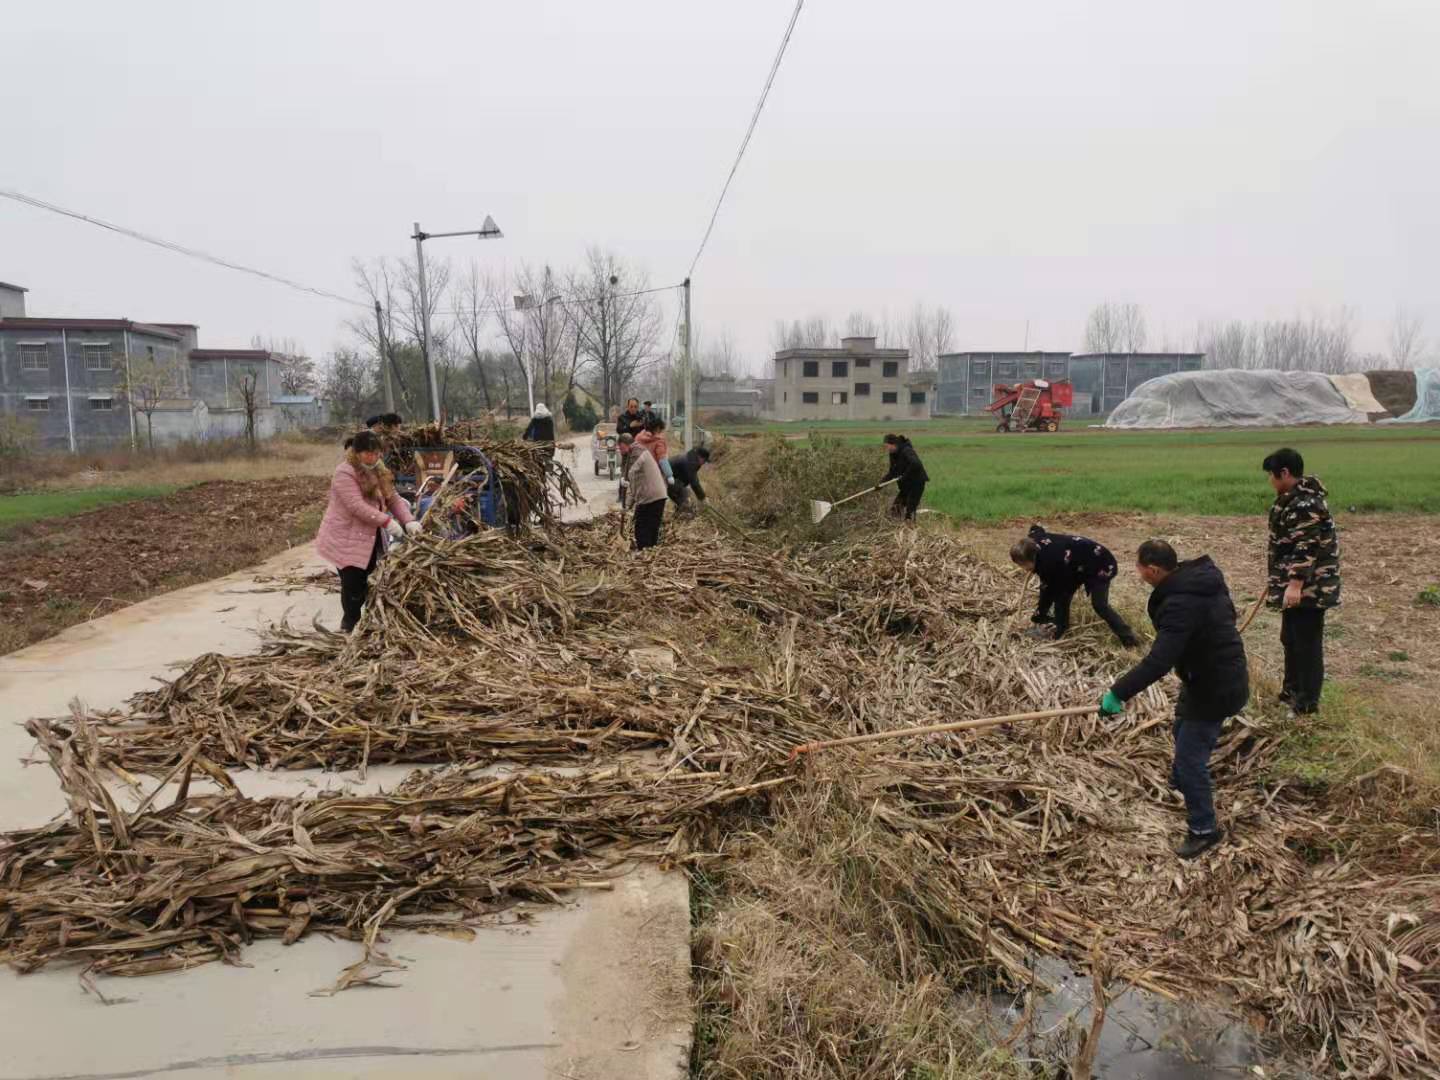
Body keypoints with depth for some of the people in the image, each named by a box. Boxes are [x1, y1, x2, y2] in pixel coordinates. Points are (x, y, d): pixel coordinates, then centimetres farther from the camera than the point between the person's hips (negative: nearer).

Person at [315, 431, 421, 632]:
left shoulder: (379, 471, 11)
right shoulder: (345, 473, -16)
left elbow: (393, 499, 7)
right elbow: (357, 506, -26)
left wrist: (408, 521, -9)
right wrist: (386, 521, -31)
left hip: (370, 538, 8)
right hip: (346, 539, -8)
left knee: (365, 581, 12)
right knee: (353, 583, -4)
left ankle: (352, 620, 27)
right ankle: (351, 624, 12)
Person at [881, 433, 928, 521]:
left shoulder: (906, 451, -21)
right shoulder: (893, 455, 5)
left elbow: (915, 464, -37)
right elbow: (892, 473, 12)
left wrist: (905, 476, -30)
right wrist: (881, 483, 0)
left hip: (917, 483, -9)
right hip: (906, 484, 9)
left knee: (909, 510, -10)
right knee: (895, 507, 4)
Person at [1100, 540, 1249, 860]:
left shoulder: (1181, 603, -33)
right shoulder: (1203, 577, -2)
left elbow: (1158, 661, -39)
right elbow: (1227, 612, 17)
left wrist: (1118, 692, -36)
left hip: (1215, 688, -11)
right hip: (1222, 673, 11)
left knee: (1191, 757, -1)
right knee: (1183, 730, 32)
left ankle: (1204, 830, 13)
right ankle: (1182, 783, 57)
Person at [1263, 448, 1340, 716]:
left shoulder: (1306, 503, -21)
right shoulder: (1294, 498, 12)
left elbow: (1306, 547, -26)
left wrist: (1296, 583, -28)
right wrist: (1278, 579, 28)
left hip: (1308, 587, -11)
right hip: (1294, 583, 11)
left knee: (1307, 643, -1)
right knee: (1290, 639, 20)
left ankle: (1307, 703, 7)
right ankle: (1291, 691, 33)